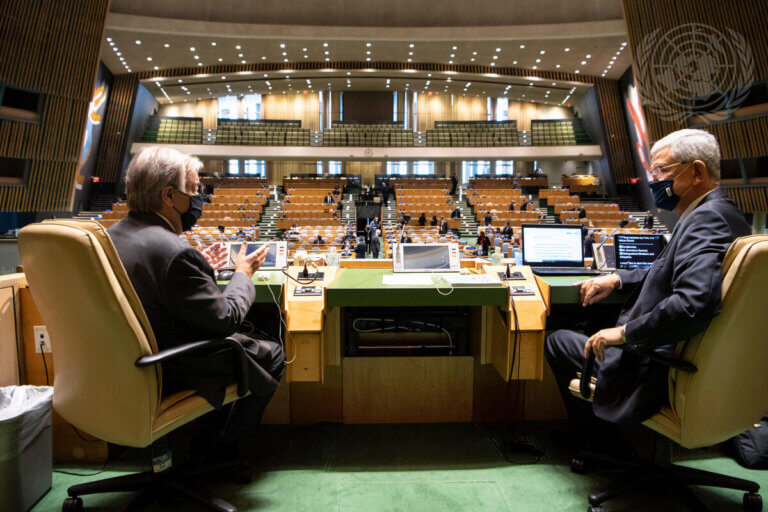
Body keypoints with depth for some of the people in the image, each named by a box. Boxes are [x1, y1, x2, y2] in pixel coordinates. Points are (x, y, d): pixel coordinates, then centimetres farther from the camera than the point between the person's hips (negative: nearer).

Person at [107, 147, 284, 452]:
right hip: (168, 376, -9)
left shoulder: (110, 237, -2)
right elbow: (225, 319, -24)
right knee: (272, 355, 7)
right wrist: (243, 274, -8)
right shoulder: (175, 253, -31)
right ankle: (227, 444, 25)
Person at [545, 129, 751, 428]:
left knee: (558, 341, 3)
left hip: (664, 374, -10)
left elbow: (693, 302, -36)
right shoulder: (722, 213, 9)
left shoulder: (707, 218, -23)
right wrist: (618, 279, 7)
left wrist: (625, 332, -24)